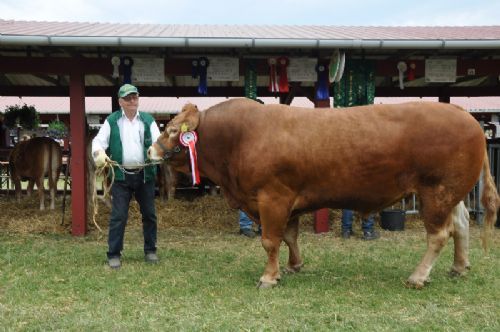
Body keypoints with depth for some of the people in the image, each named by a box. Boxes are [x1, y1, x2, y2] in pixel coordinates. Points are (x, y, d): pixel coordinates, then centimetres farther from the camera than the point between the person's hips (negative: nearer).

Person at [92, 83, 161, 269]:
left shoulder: (148, 120, 7)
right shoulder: (111, 121, 5)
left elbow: (158, 141, -3)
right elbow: (99, 141, -3)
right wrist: (99, 153, -25)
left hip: (145, 175, 2)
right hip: (121, 176, -2)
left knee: (149, 214, 10)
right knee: (118, 216, -2)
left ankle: (150, 250, 24)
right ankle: (114, 254, 7)